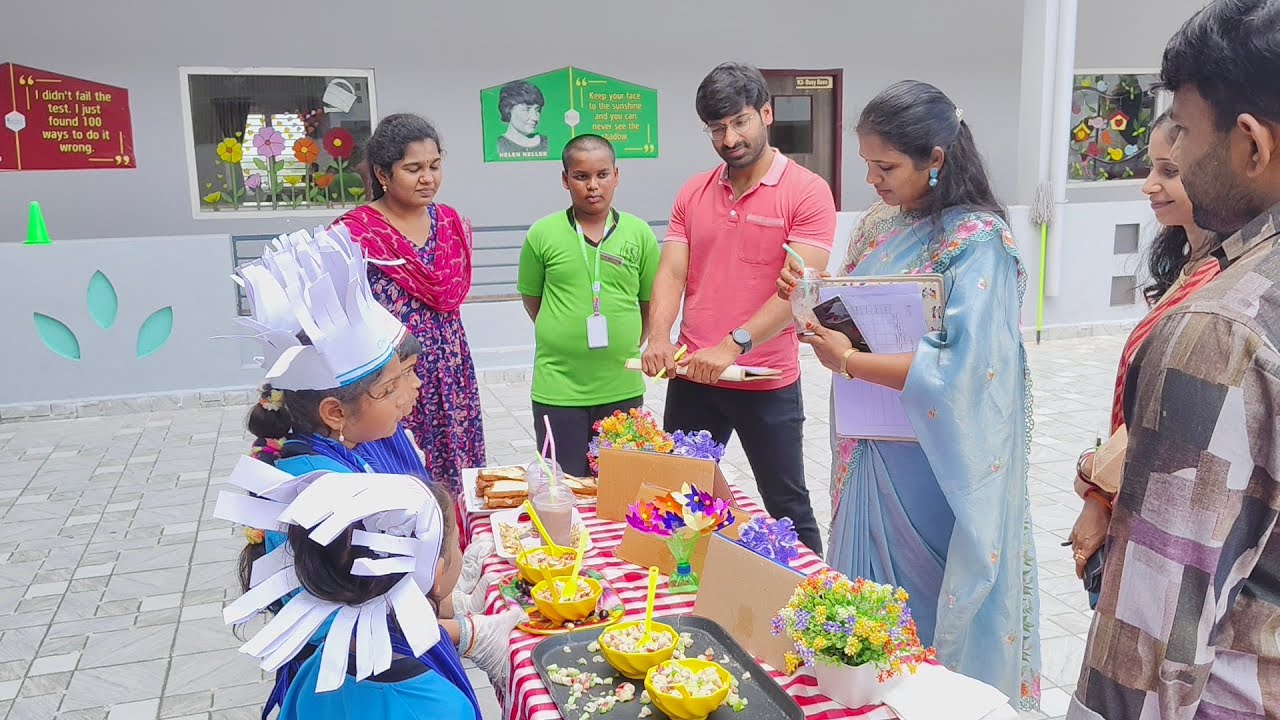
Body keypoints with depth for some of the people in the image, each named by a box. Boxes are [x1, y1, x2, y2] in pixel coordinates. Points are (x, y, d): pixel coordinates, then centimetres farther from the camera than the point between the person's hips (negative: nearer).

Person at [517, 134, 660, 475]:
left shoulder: (639, 234, 0)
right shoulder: (543, 234, -3)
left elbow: (650, 303, 8)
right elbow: (532, 301, 8)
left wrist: (625, 349, 8)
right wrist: (564, 340, 6)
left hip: (622, 388, 2)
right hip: (558, 388, -1)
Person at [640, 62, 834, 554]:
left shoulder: (806, 192, -8)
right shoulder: (692, 194, 7)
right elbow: (671, 273, 0)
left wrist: (734, 345, -28)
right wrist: (659, 338, -18)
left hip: (768, 385, -4)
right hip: (692, 379, 4)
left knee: (789, 512, 10)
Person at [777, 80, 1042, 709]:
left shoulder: (977, 240, -17)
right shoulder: (880, 223, 6)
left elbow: (962, 372, -26)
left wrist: (848, 362, -21)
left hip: (931, 462, -7)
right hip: (871, 450, 7)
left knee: (922, 604, 9)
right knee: (869, 595, 19)